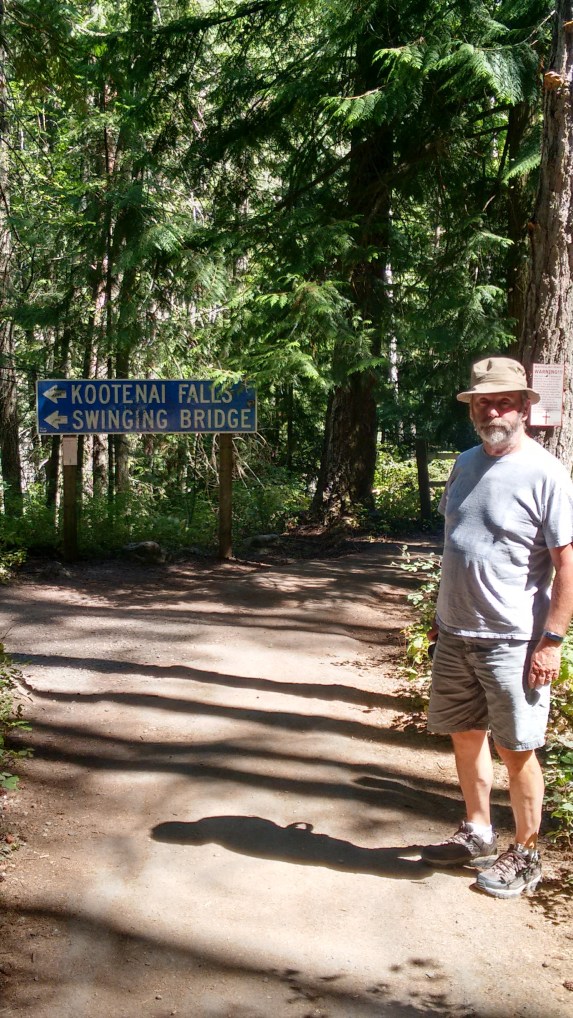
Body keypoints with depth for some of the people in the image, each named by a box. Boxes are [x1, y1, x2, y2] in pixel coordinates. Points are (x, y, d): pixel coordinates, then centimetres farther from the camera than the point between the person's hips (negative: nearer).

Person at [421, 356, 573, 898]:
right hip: (456, 635, 7)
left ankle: (525, 855, 21)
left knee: (516, 749, 3)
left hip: (512, 641, -7)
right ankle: (477, 833, 36)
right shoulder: (465, 464, 8)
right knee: (465, 736, 17)